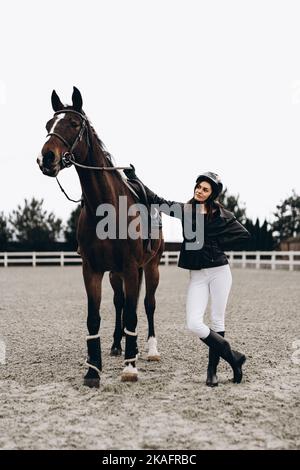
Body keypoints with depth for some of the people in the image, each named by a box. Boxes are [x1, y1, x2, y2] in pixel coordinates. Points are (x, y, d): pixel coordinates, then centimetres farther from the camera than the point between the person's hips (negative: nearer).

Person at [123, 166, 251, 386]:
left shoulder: (221, 214, 0)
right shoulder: (185, 210, 7)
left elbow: (244, 234, 1)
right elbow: (156, 201, 4)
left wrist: (217, 245, -5)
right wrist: (133, 178, 0)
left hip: (219, 271, -2)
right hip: (197, 275, 3)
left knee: (217, 322, 4)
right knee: (194, 324, -9)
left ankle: (212, 369, 16)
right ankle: (233, 357, 6)